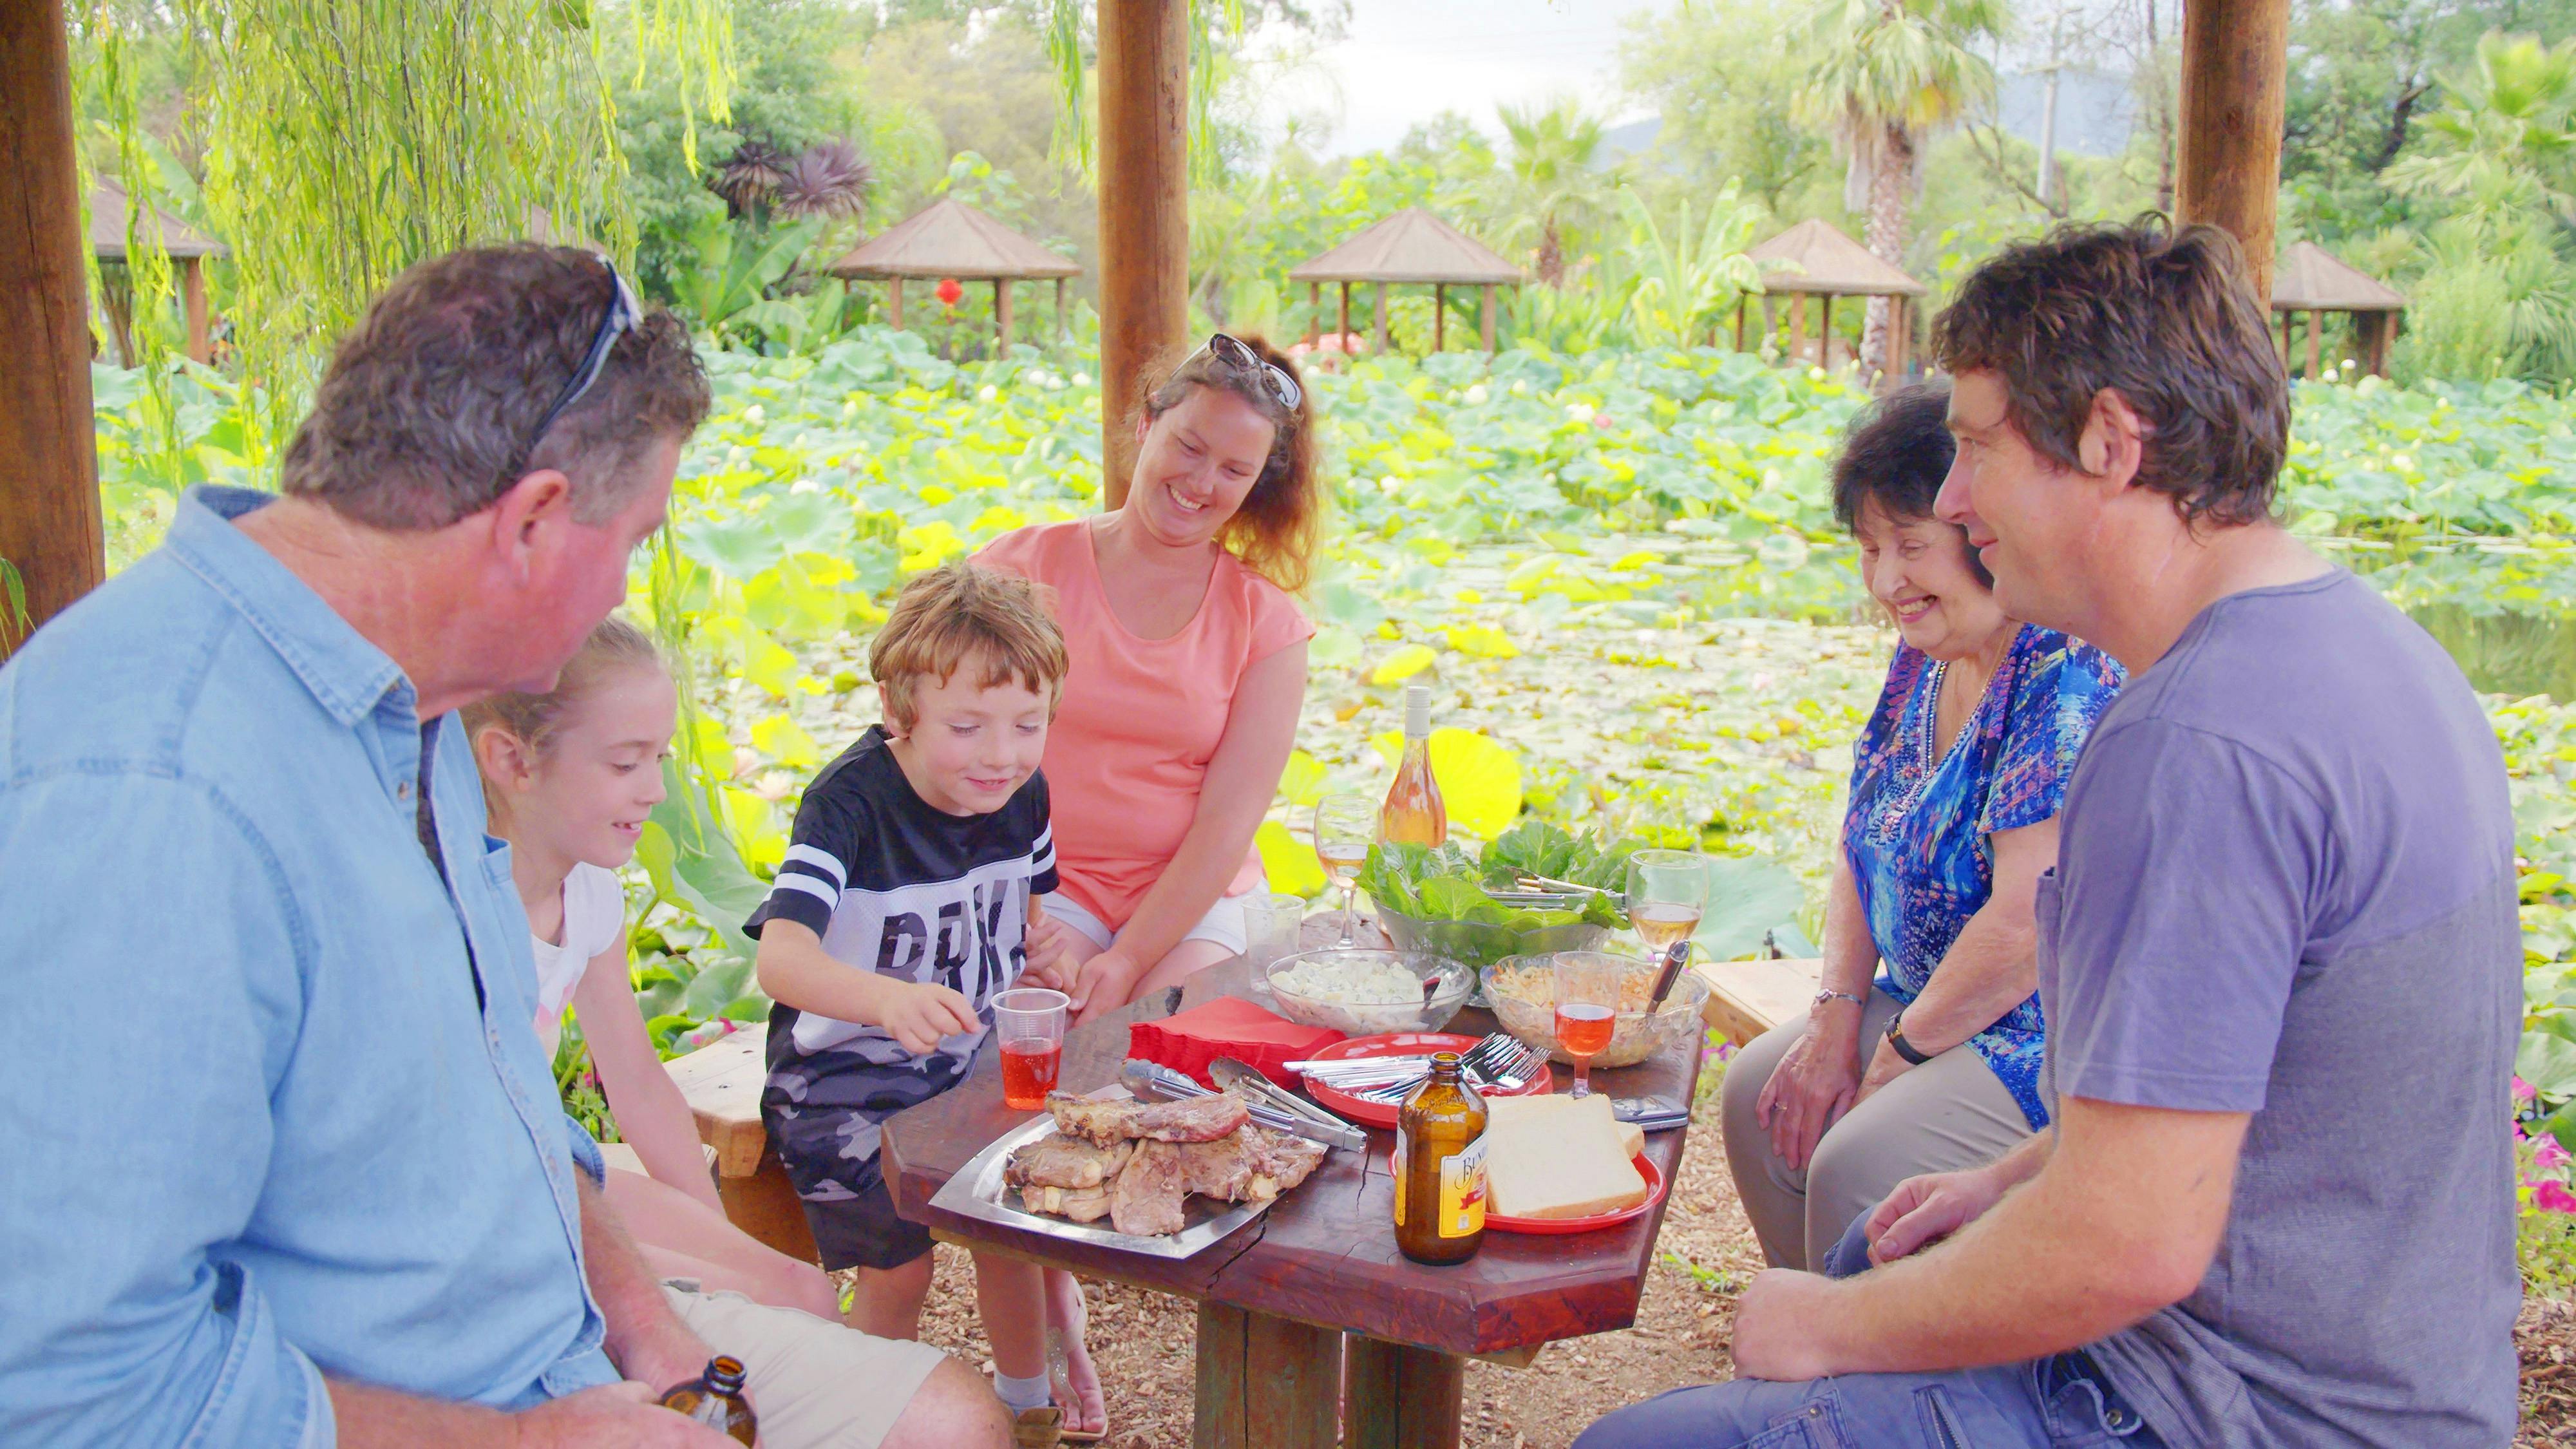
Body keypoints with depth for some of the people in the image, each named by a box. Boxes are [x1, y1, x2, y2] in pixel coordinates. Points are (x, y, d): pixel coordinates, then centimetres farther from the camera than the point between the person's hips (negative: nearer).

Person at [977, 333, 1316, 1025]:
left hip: (1188, 901, 1)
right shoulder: (1023, 567, 1)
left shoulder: (1267, 622, 2)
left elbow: (1228, 823, -4)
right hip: (1039, 885, -1)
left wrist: (1129, 959, -15)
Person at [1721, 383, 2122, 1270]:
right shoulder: (1924, 661, 6)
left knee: (1858, 1164, -24)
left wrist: (1898, 1053, -14)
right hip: (1927, 1006, 10)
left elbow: (2025, 931, -27)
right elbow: (1864, 851, 13)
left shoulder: (2069, 680, -23)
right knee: (1761, 1093, 2)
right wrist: (1837, 1018, 1)